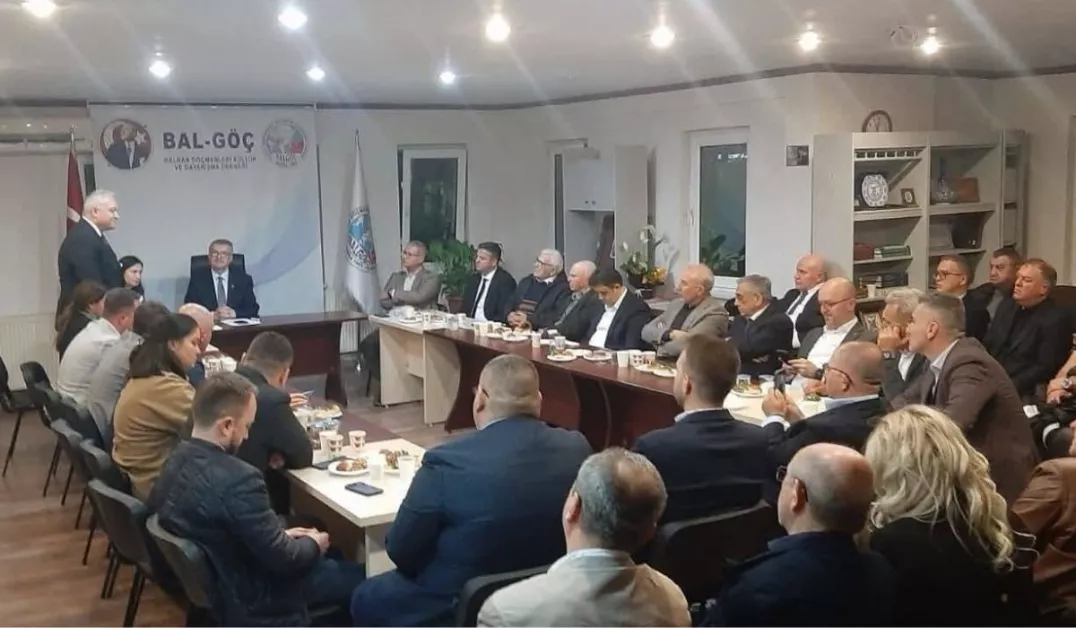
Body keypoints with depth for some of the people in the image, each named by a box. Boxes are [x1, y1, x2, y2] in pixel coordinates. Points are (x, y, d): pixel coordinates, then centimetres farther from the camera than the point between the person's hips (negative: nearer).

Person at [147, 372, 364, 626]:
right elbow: (282, 560, -23)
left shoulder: (176, 461, -6)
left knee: (332, 561, 24)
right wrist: (313, 545, -3)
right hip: (247, 602, -8)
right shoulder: (238, 480, -33)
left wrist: (280, 535, 7)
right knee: (357, 575, 9)